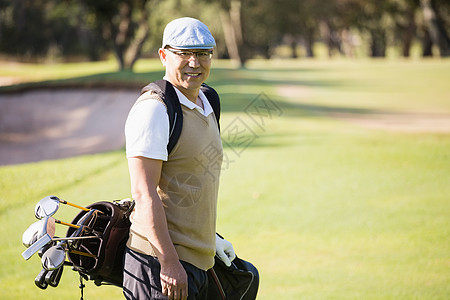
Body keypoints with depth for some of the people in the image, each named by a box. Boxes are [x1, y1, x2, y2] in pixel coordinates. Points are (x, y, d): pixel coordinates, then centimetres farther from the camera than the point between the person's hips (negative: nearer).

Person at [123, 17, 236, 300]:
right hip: (160, 262, -9)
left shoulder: (206, 105, 16)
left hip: (200, 262, 9)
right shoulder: (154, 109, -13)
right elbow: (144, 193, -19)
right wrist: (169, 262, -22)